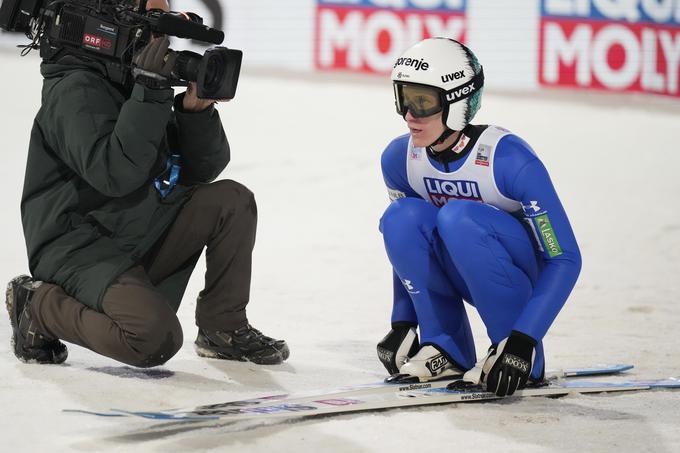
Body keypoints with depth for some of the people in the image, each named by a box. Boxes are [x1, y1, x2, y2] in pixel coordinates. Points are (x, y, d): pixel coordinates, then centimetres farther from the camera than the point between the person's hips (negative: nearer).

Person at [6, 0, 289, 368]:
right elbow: (115, 175, -32)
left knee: (232, 201, -4)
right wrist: (150, 93, -32)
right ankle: (39, 306, -5)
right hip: (80, 250, -9)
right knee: (156, 338, -29)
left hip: (144, 238, 9)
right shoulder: (76, 91, -17)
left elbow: (201, 171, 8)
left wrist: (197, 111, -11)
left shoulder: (144, 84, 10)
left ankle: (223, 329, 6)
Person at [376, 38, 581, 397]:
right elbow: (408, 242, 7)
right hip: (469, 278, 5)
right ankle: (447, 351, -11)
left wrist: (523, 340, -33)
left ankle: (527, 358, -21)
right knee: (402, 218, -22)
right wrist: (402, 323, -1)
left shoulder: (509, 159, -28)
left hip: (528, 274, -5)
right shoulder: (399, 158, -11)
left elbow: (565, 259, -25)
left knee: (459, 217, -33)